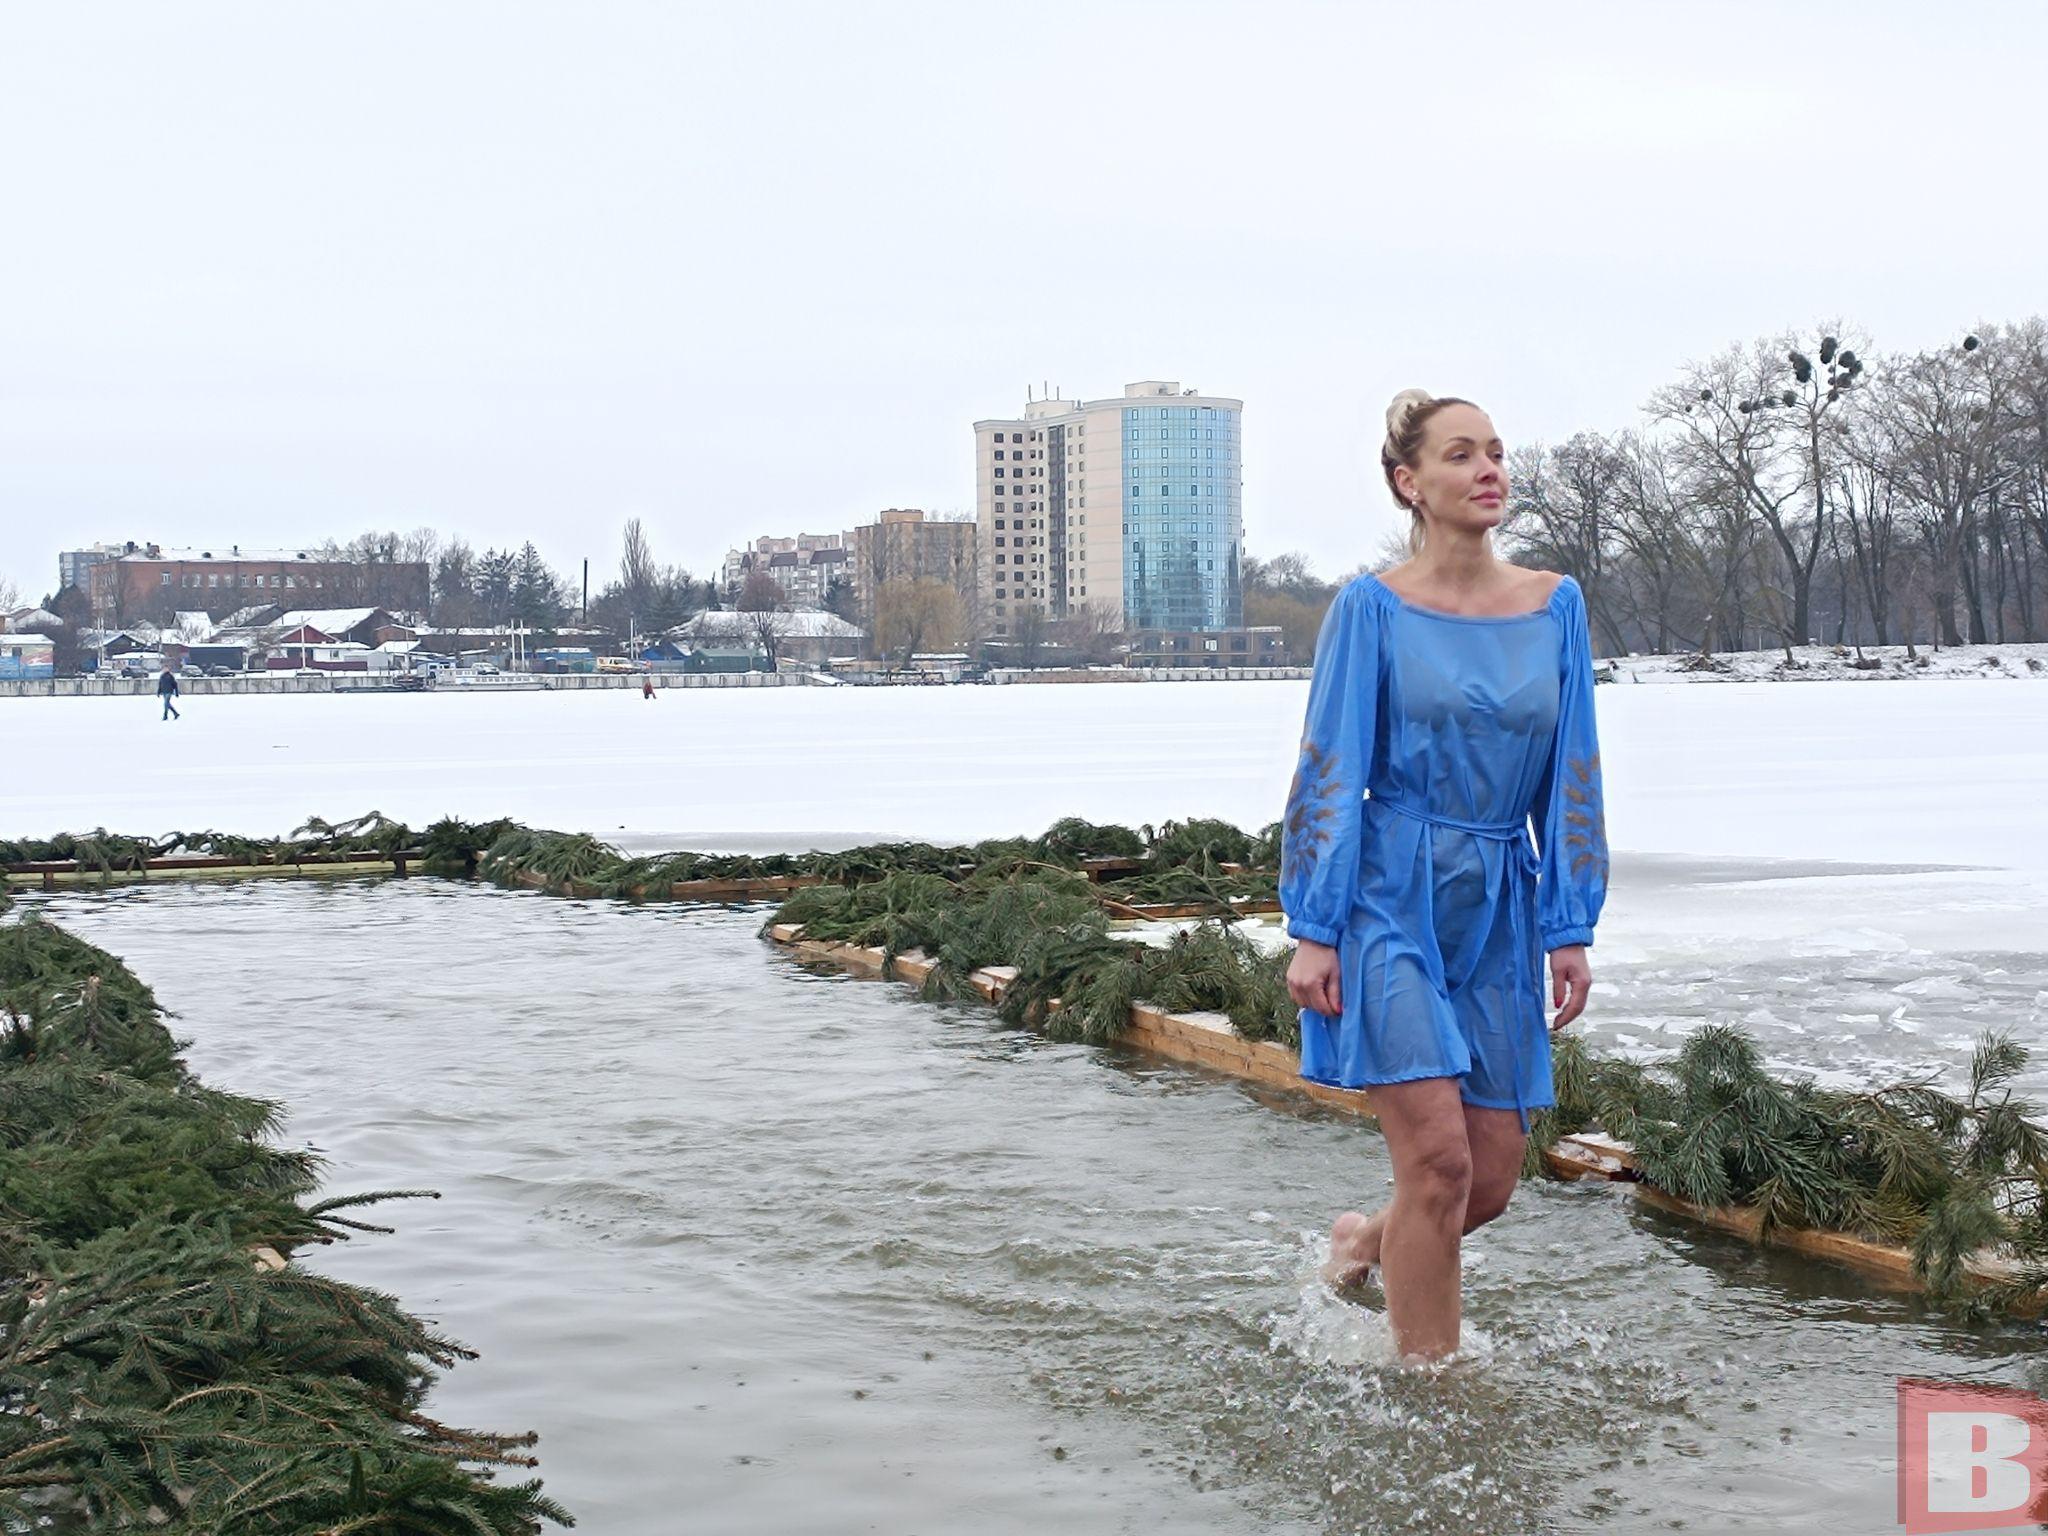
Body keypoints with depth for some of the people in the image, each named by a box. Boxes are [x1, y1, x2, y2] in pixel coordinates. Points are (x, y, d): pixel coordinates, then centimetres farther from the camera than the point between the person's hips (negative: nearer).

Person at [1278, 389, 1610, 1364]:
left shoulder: (1554, 605, 6)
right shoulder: (1372, 608, -4)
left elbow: (1571, 777, 7)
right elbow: (1330, 773, -4)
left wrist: (1571, 930, 3)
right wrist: (1312, 933, -9)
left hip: (1499, 911, 4)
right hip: (1393, 901, -4)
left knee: (1492, 1180, 6)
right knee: (1439, 1161, -10)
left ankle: (1365, 1243, 36)